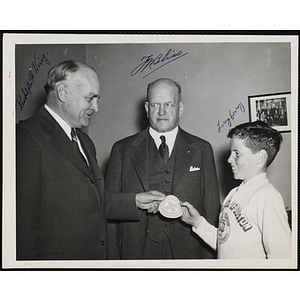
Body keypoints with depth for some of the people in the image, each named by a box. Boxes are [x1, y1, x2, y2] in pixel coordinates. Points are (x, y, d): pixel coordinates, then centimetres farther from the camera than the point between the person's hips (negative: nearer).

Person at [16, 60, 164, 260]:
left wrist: (135, 201, 6)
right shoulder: (27, 137, -17)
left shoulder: (84, 141, 14)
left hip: (97, 255, 9)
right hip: (57, 257, -8)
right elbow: (24, 222, -20)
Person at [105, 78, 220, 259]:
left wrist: (209, 257, -2)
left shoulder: (201, 149, 5)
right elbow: (107, 205, 2)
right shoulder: (122, 150, 4)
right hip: (136, 252, 0)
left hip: (188, 251, 1)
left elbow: (212, 210, 3)